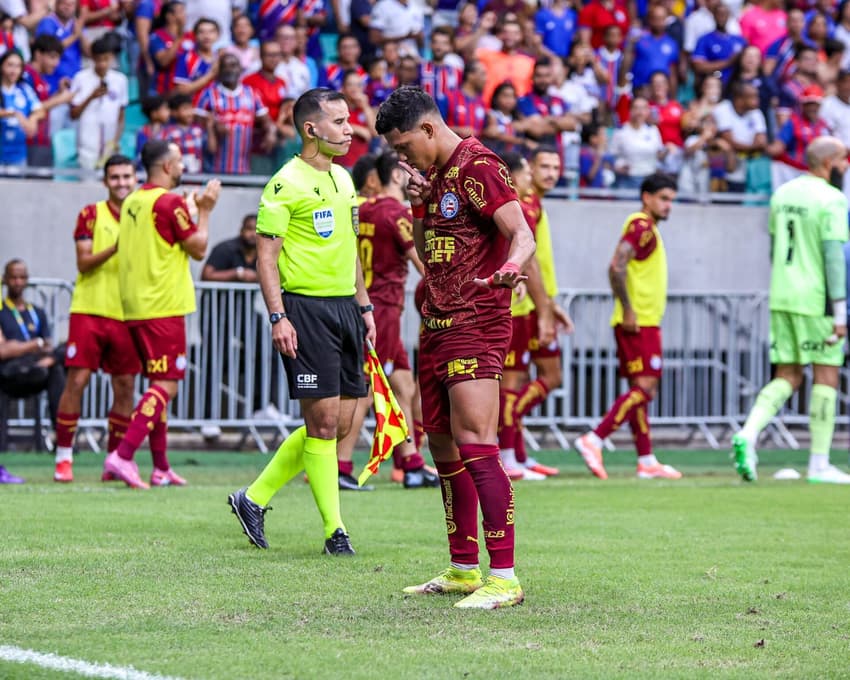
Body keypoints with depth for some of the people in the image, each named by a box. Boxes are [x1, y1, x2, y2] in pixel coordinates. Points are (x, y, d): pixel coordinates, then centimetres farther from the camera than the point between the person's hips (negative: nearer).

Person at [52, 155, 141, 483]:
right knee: (76, 380, -6)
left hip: (126, 314, 3)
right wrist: (113, 249, -21)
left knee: (125, 386, 2)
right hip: (89, 310, -3)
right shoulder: (91, 215, 2)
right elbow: (83, 263, -5)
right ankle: (63, 457, 1)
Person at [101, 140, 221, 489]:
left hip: (135, 307, 9)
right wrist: (204, 211, 5)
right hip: (164, 307, -9)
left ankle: (161, 467, 17)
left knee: (158, 382, 15)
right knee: (166, 385, -9)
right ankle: (123, 455, -20)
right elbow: (198, 248, -7)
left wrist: (190, 209, 27)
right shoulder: (170, 202, -12)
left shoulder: (132, 202, 13)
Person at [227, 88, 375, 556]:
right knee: (323, 419, -8)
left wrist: (364, 307, 20)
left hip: (345, 306, 8)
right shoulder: (286, 183, -9)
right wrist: (277, 316, -19)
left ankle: (255, 498, 19)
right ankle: (334, 530, 0)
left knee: (342, 422, 7)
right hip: (305, 308, -8)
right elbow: (266, 254, -11)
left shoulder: (343, 179, 16)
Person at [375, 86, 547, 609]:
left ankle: (504, 577, -16)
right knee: (444, 449, 11)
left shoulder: (480, 167, -11)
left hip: (476, 326, -9)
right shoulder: (435, 174, 17)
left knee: (475, 447, -16)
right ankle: (464, 569, 20)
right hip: (438, 326, 9)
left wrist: (510, 268, -42)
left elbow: (522, 236, -21)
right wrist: (420, 206, 7)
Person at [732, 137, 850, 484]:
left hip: (782, 299, 7)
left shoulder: (782, 194, 12)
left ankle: (748, 434, -12)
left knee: (787, 378, 11)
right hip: (817, 301, -7)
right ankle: (819, 465, 4)